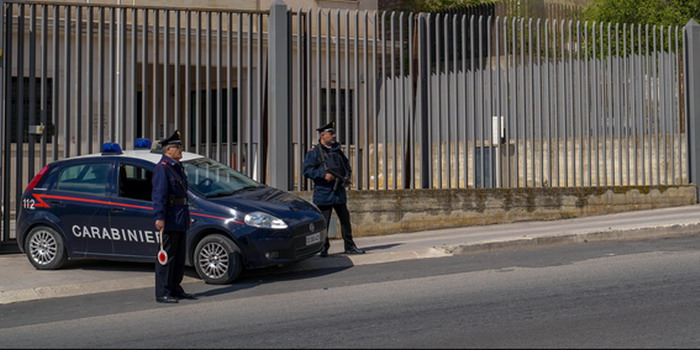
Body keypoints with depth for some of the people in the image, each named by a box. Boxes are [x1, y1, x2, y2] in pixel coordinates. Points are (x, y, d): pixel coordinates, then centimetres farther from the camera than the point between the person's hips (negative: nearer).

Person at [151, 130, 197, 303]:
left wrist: (187, 216, 24)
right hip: (170, 220, -10)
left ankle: (175, 289, 24)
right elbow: (158, 195, -20)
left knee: (179, 257, 15)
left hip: (180, 220, 10)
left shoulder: (177, 167, 17)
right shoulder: (162, 168, -12)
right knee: (166, 257, -4)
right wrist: (159, 217, -26)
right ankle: (162, 293, 1)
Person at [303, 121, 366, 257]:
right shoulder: (314, 152, -4)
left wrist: (347, 177, 6)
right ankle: (323, 248, 9)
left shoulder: (337, 150, 14)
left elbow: (346, 165, 25)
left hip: (339, 193, 6)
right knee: (324, 222, -1)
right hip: (323, 194, -6)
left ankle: (349, 246, 17)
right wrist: (323, 174, -22)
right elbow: (307, 170, -12)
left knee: (345, 219, 9)